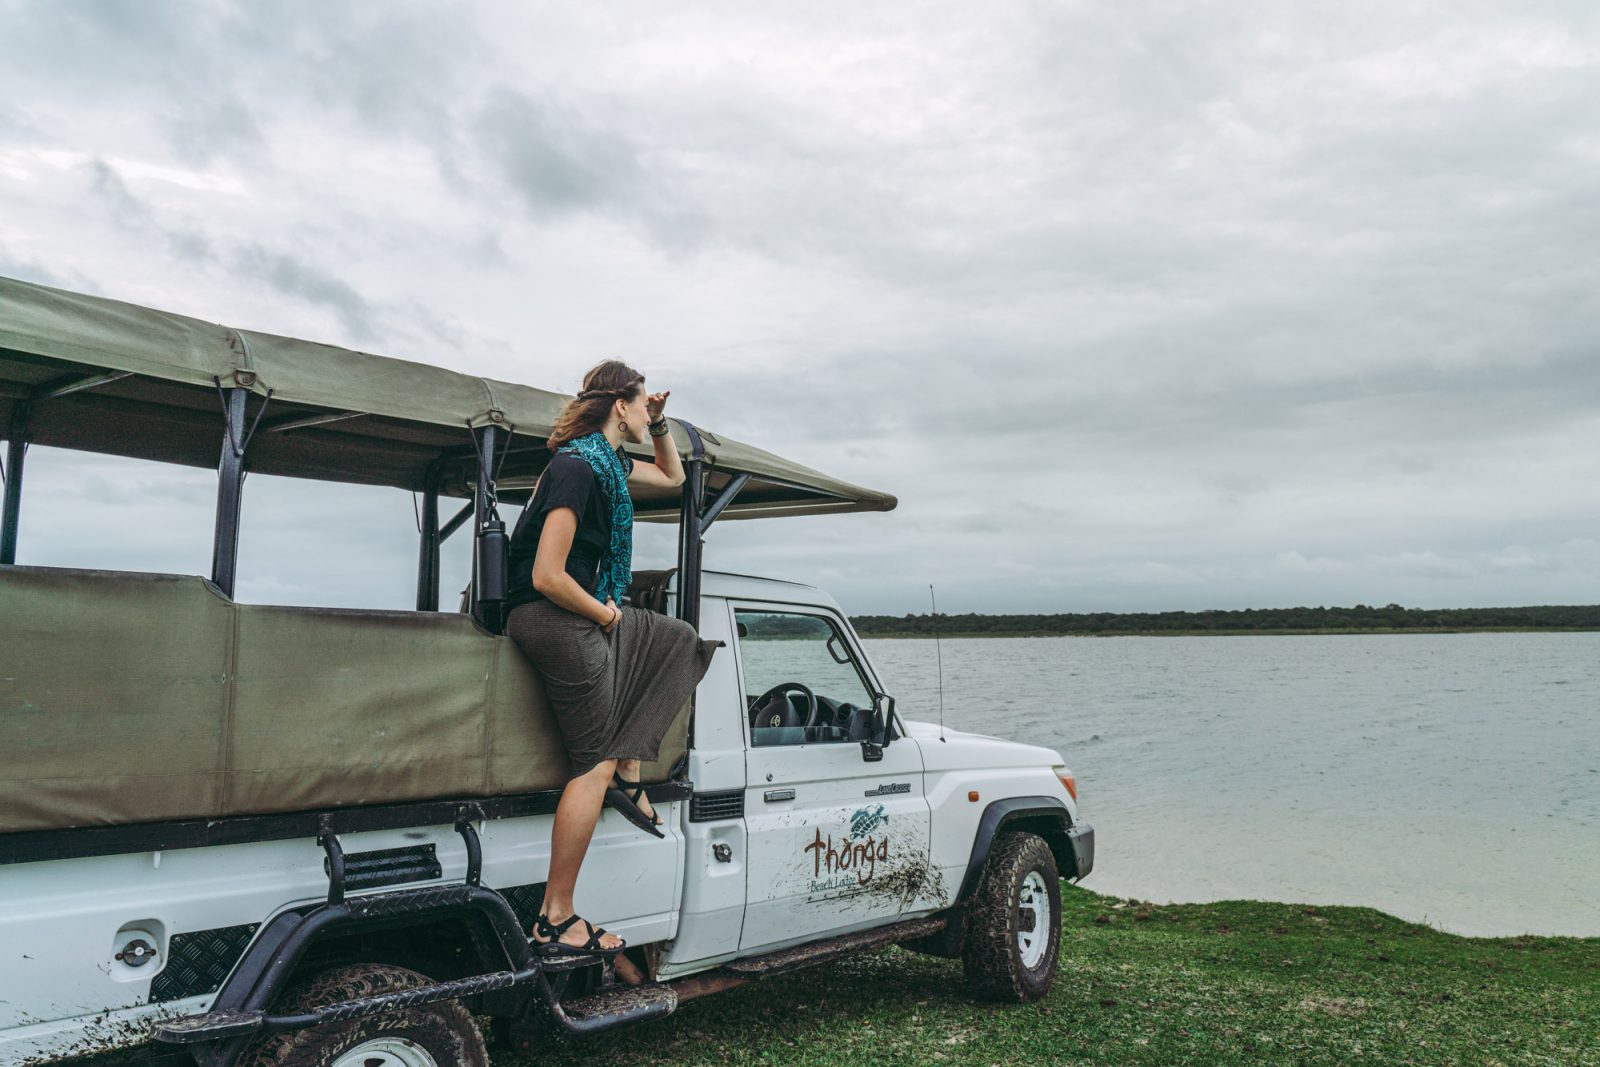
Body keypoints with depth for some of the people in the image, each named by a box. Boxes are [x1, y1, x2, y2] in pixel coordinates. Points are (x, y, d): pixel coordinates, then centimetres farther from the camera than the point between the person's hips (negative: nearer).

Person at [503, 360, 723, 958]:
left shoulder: (609, 462, 11)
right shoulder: (577, 467, -19)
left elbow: (673, 478, 31)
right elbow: (547, 577, -25)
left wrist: (659, 425, 16)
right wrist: (605, 614, -10)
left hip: (586, 613, 10)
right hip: (553, 619, -10)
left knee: (682, 643, 20)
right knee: (594, 765, -7)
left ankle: (627, 774, 12)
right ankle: (555, 922, 0)